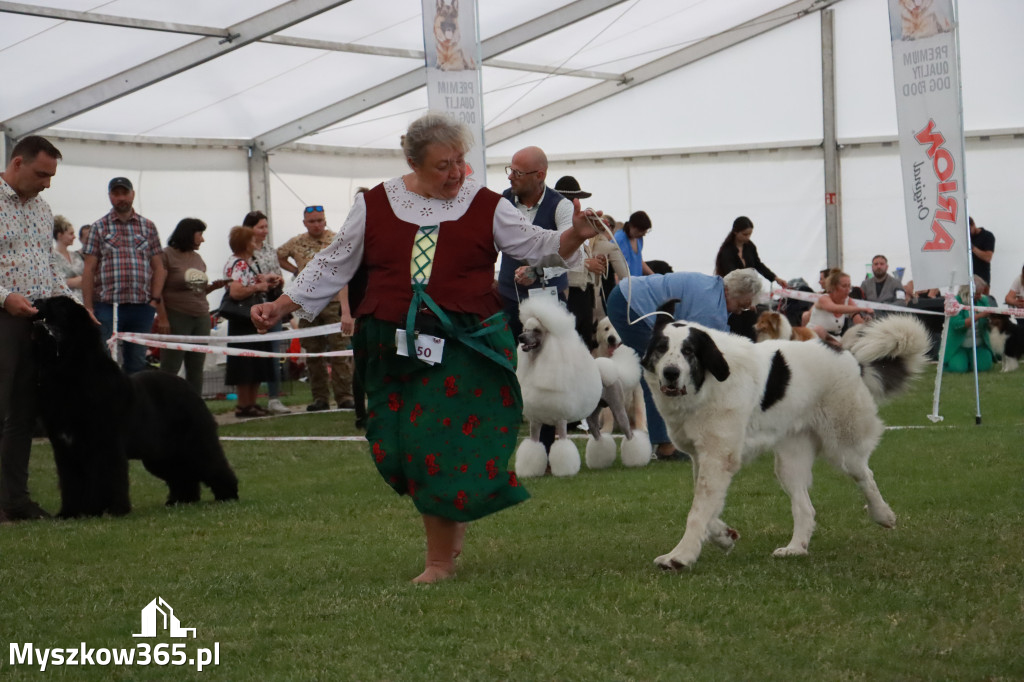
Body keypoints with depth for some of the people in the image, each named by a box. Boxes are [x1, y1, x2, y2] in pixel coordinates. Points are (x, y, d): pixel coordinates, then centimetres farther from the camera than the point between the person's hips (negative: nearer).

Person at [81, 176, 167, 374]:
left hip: (142, 306, 2)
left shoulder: (148, 227, 13)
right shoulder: (99, 228, 6)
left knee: (137, 362, 7)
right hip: (107, 306, -2)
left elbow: (158, 267, 11)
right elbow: (89, 270, 2)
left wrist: (155, 300, -2)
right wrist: (88, 308, -5)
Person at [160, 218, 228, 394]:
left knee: (196, 370, 8)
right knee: (169, 369, -6)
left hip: (201, 318, 7)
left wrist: (214, 286, 4)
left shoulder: (197, 258, 18)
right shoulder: (167, 256, -4)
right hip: (177, 318, -7)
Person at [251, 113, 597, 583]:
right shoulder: (375, 206, 8)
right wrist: (281, 306, 7)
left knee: (448, 448, -9)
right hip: (395, 349, 2)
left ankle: (440, 560, 2)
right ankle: (449, 530, 21)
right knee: (403, 451, -1)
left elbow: (536, 247, 4)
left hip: (465, 346, -2)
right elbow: (335, 264, 13)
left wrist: (573, 237, -17)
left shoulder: (485, 206, 5)